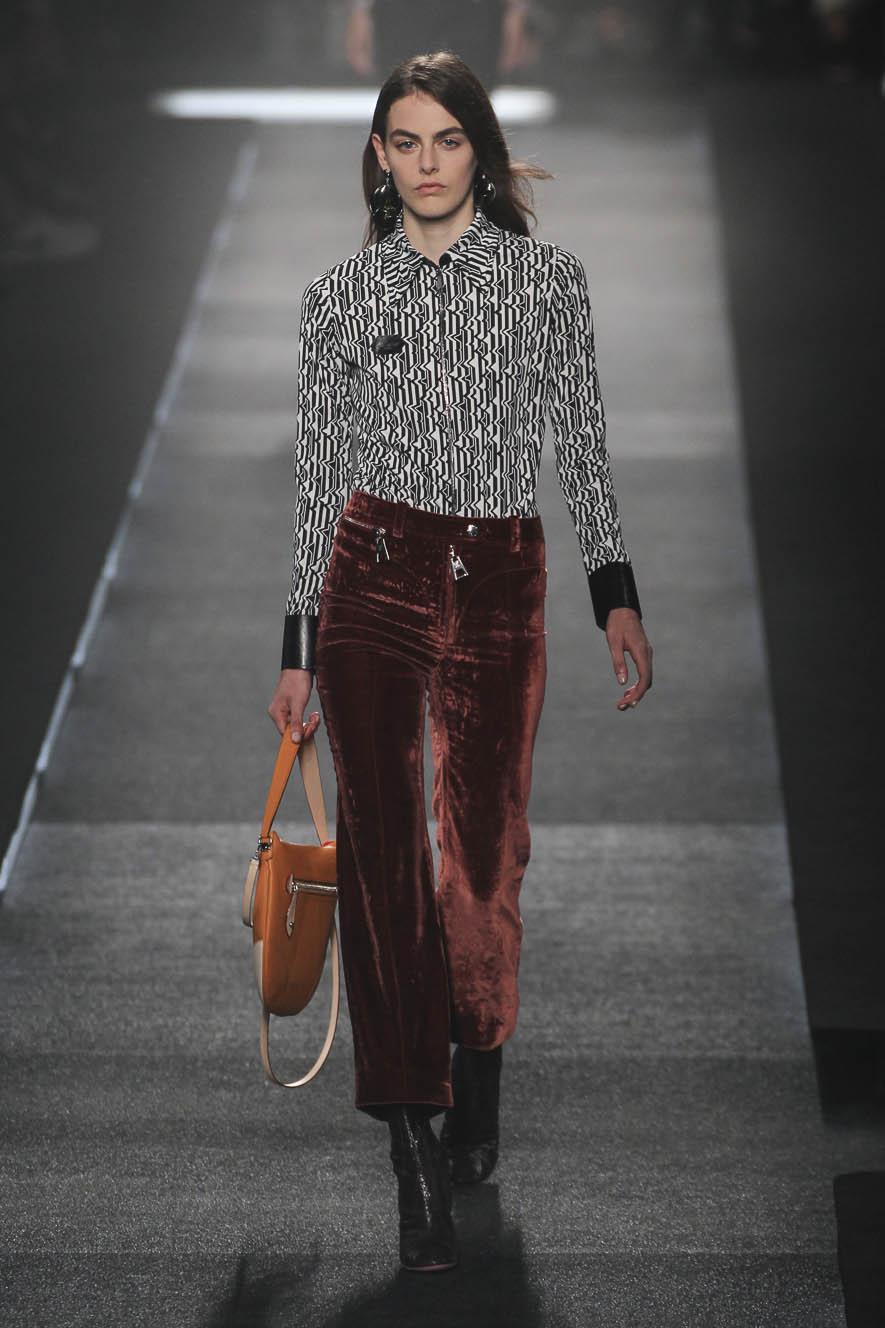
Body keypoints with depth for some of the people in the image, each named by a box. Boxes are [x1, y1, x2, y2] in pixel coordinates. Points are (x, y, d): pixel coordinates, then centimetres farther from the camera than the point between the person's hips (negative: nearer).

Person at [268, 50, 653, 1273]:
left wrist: (617, 596, -2)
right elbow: (319, 478, 10)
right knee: (383, 852, -7)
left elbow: (583, 448, 7)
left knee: (484, 854, 5)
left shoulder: (546, 277, 5)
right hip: (373, 579, 0)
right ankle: (419, 1161, -6)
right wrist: (297, 652, 9)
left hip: (501, 587, 0)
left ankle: (476, 1081, 32)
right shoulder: (341, 296, 6)